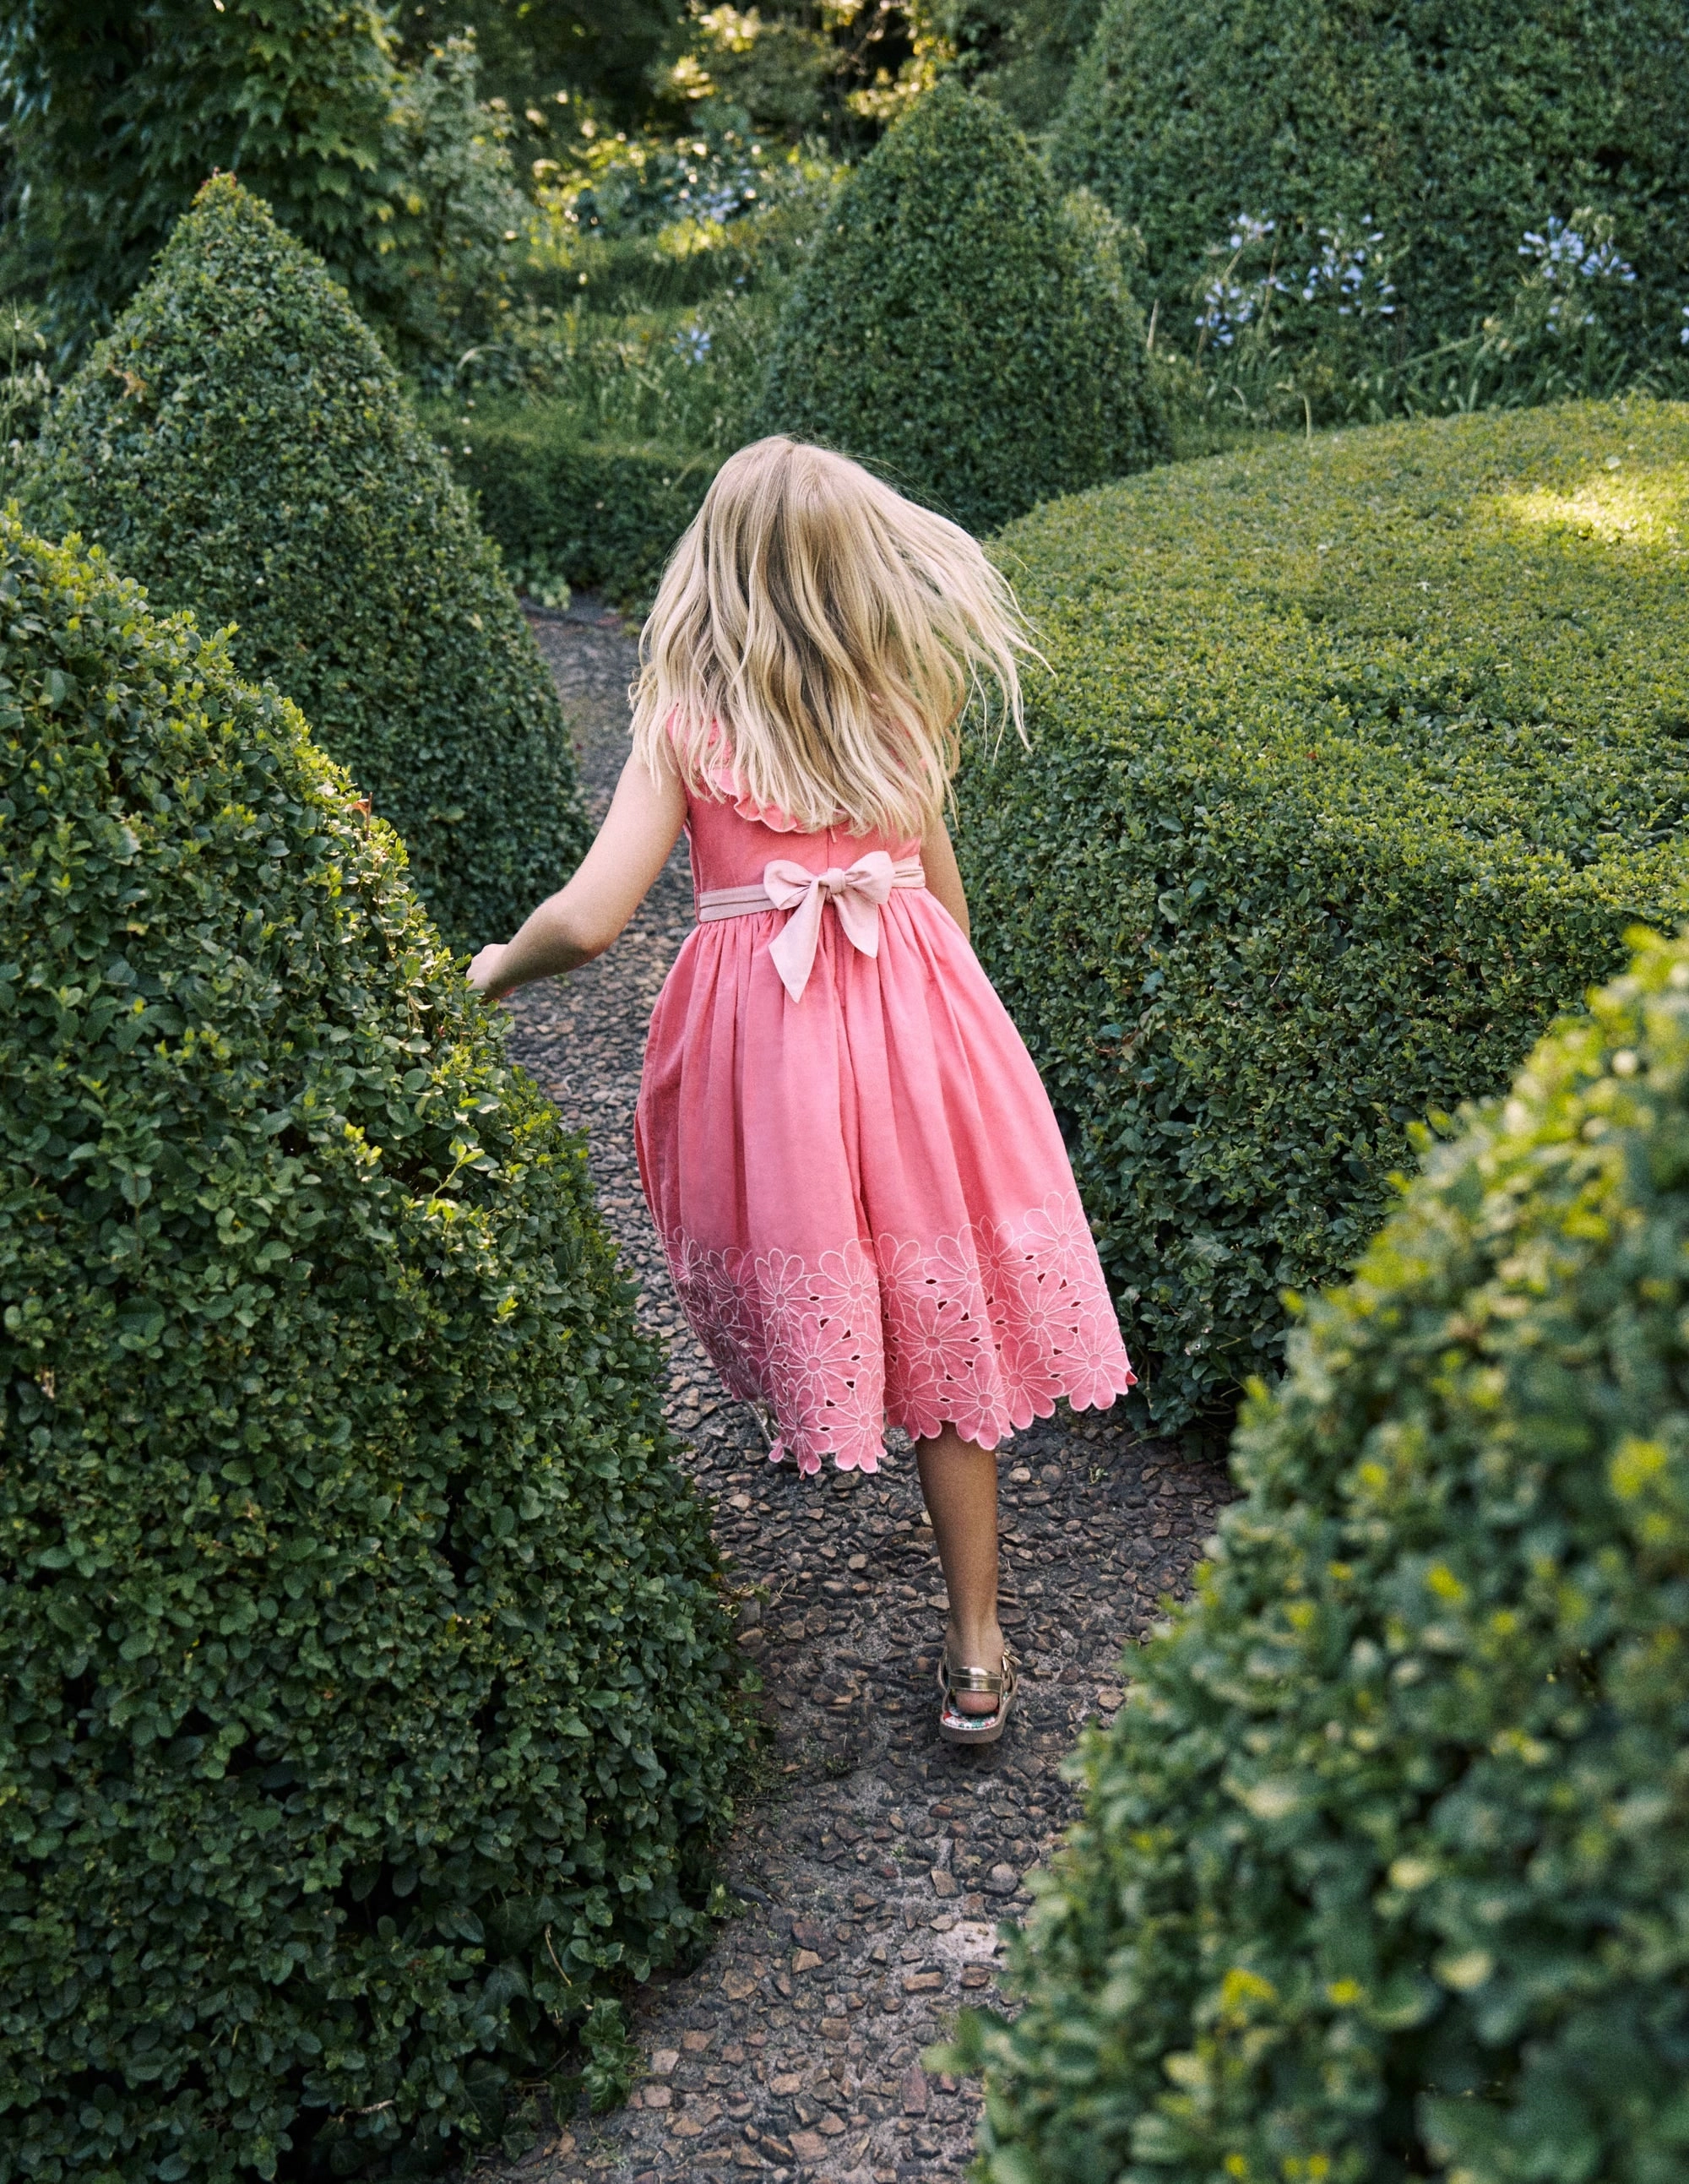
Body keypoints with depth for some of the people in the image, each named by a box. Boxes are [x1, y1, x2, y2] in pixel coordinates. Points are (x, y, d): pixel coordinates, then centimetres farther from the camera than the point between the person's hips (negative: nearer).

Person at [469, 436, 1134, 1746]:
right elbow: (948, 907, 8)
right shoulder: (902, 710, 1)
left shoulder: (684, 723, -6)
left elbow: (585, 923, -12)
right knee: (945, 1335, 10)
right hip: (910, 1013, 2)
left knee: (804, 1293, 21)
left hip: (759, 1036, -2)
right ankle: (977, 1655, 16)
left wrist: (490, 972, 8)